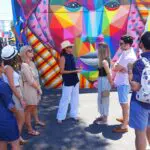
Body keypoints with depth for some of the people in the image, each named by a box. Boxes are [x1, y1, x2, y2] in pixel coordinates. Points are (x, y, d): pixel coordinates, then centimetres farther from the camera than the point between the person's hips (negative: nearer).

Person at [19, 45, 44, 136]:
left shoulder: (32, 63, 5)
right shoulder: (25, 65, -23)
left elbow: (36, 77, 7)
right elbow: (30, 81, -22)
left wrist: (38, 88, 1)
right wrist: (39, 88, -11)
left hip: (35, 88, 9)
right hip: (29, 89, -9)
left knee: (35, 106, 26)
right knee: (29, 109, 4)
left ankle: (37, 120, 48)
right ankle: (30, 129, 17)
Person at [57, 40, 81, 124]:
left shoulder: (71, 56, 8)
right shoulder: (63, 57, -12)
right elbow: (62, 71, -15)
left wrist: (77, 69, -5)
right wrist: (74, 71, -19)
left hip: (75, 81, 7)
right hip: (67, 82, -7)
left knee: (75, 98, 12)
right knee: (65, 99, 0)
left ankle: (73, 114, 25)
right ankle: (60, 117, 12)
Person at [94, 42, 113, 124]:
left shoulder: (104, 61, -20)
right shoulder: (105, 60, 7)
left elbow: (108, 73, -19)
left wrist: (111, 83, -11)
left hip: (104, 81, -9)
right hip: (102, 81, 9)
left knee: (104, 100, 3)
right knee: (101, 99, 19)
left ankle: (104, 118, 18)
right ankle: (103, 116, 32)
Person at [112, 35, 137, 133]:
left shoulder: (129, 56, -24)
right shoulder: (125, 53, 9)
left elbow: (115, 68, -21)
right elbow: (116, 65, 5)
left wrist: (118, 68, -1)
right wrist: (120, 69, -14)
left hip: (124, 82, -10)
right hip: (121, 81, 10)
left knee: (124, 103, -4)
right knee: (124, 102, 21)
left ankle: (124, 126, 5)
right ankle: (126, 119, 37)